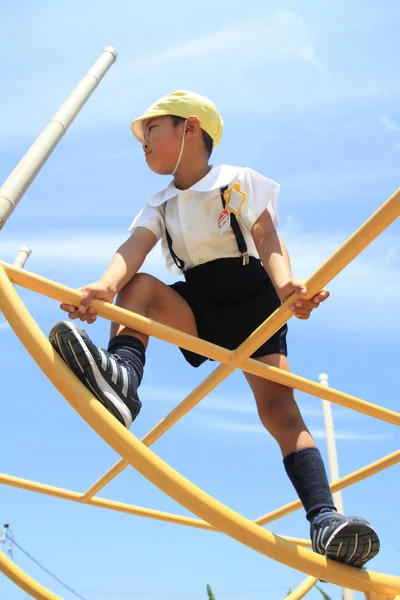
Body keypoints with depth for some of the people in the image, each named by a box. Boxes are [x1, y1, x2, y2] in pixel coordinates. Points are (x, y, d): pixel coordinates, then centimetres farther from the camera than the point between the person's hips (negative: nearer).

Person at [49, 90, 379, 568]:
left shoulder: (240, 182, -1)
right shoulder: (160, 206, 10)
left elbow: (267, 239, -16)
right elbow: (134, 247, -11)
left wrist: (285, 284, -40)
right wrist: (105, 285, -35)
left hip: (253, 304, -3)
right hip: (199, 312, 4)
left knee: (279, 408, -20)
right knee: (139, 285, -23)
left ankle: (325, 521, -26)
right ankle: (121, 377, -47)